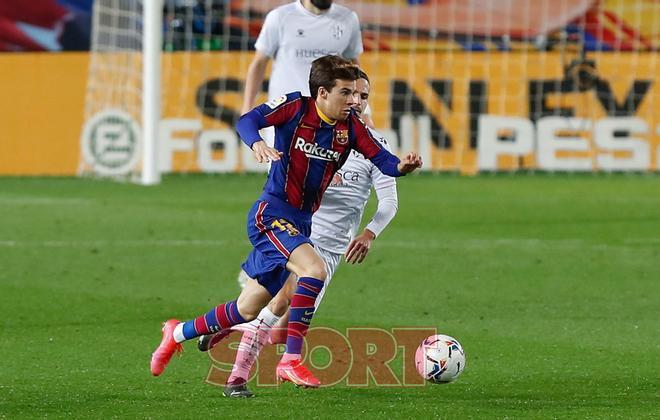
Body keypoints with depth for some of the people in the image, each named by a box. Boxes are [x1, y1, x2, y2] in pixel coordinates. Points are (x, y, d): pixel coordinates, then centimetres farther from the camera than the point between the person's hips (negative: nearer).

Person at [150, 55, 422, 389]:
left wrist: (401, 166, -26)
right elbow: (247, 121, -21)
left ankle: (178, 333, 36)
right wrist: (257, 143, -42)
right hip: (271, 214, -7)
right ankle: (291, 361, -26)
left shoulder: (350, 126, 3)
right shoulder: (296, 107, -10)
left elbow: (381, 158, -5)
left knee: (246, 311, 13)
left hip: (300, 223, 7)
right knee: (314, 269, -31)